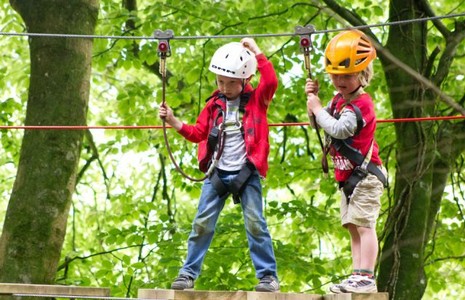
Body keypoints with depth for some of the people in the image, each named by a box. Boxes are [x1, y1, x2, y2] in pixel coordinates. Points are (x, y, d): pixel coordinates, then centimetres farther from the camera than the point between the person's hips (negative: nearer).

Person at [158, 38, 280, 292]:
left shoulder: (256, 100, 0)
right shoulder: (214, 105, 9)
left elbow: (271, 81, -19)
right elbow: (198, 133, 13)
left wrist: (256, 51, -15)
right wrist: (173, 121, 2)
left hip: (247, 173, -3)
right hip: (217, 173, 3)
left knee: (255, 223, -7)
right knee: (202, 223, 2)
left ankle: (268, 275, 0)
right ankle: (188, 274, 8)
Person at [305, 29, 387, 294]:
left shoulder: (361, 104, -18)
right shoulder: (340, 100, 12)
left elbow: (338, 129, -31)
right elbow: (319, 123, 21)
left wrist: (318, 108, -17)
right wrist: (313, 98, 5)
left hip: (365, 174, -10)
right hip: (349, 176, 10)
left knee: (364, 224, -13)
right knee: (354, 227, 9)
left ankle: (367, 277, -16)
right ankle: (358, 275, 10)